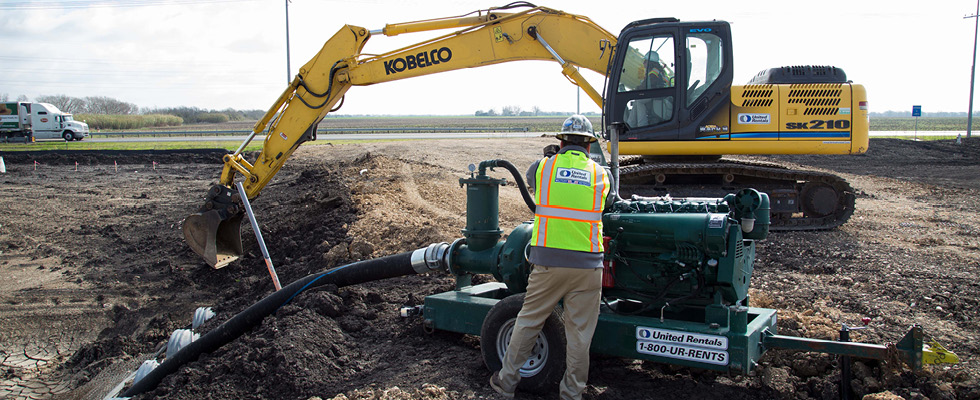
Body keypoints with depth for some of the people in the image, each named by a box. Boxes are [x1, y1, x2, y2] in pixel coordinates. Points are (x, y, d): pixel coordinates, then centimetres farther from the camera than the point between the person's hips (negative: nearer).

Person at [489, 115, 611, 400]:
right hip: (587, 264, 0)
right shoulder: (601, 174, 5)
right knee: (579, 333, 9)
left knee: (528, 322, 13)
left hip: (548, 261, 0)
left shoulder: (542, 167, 2)